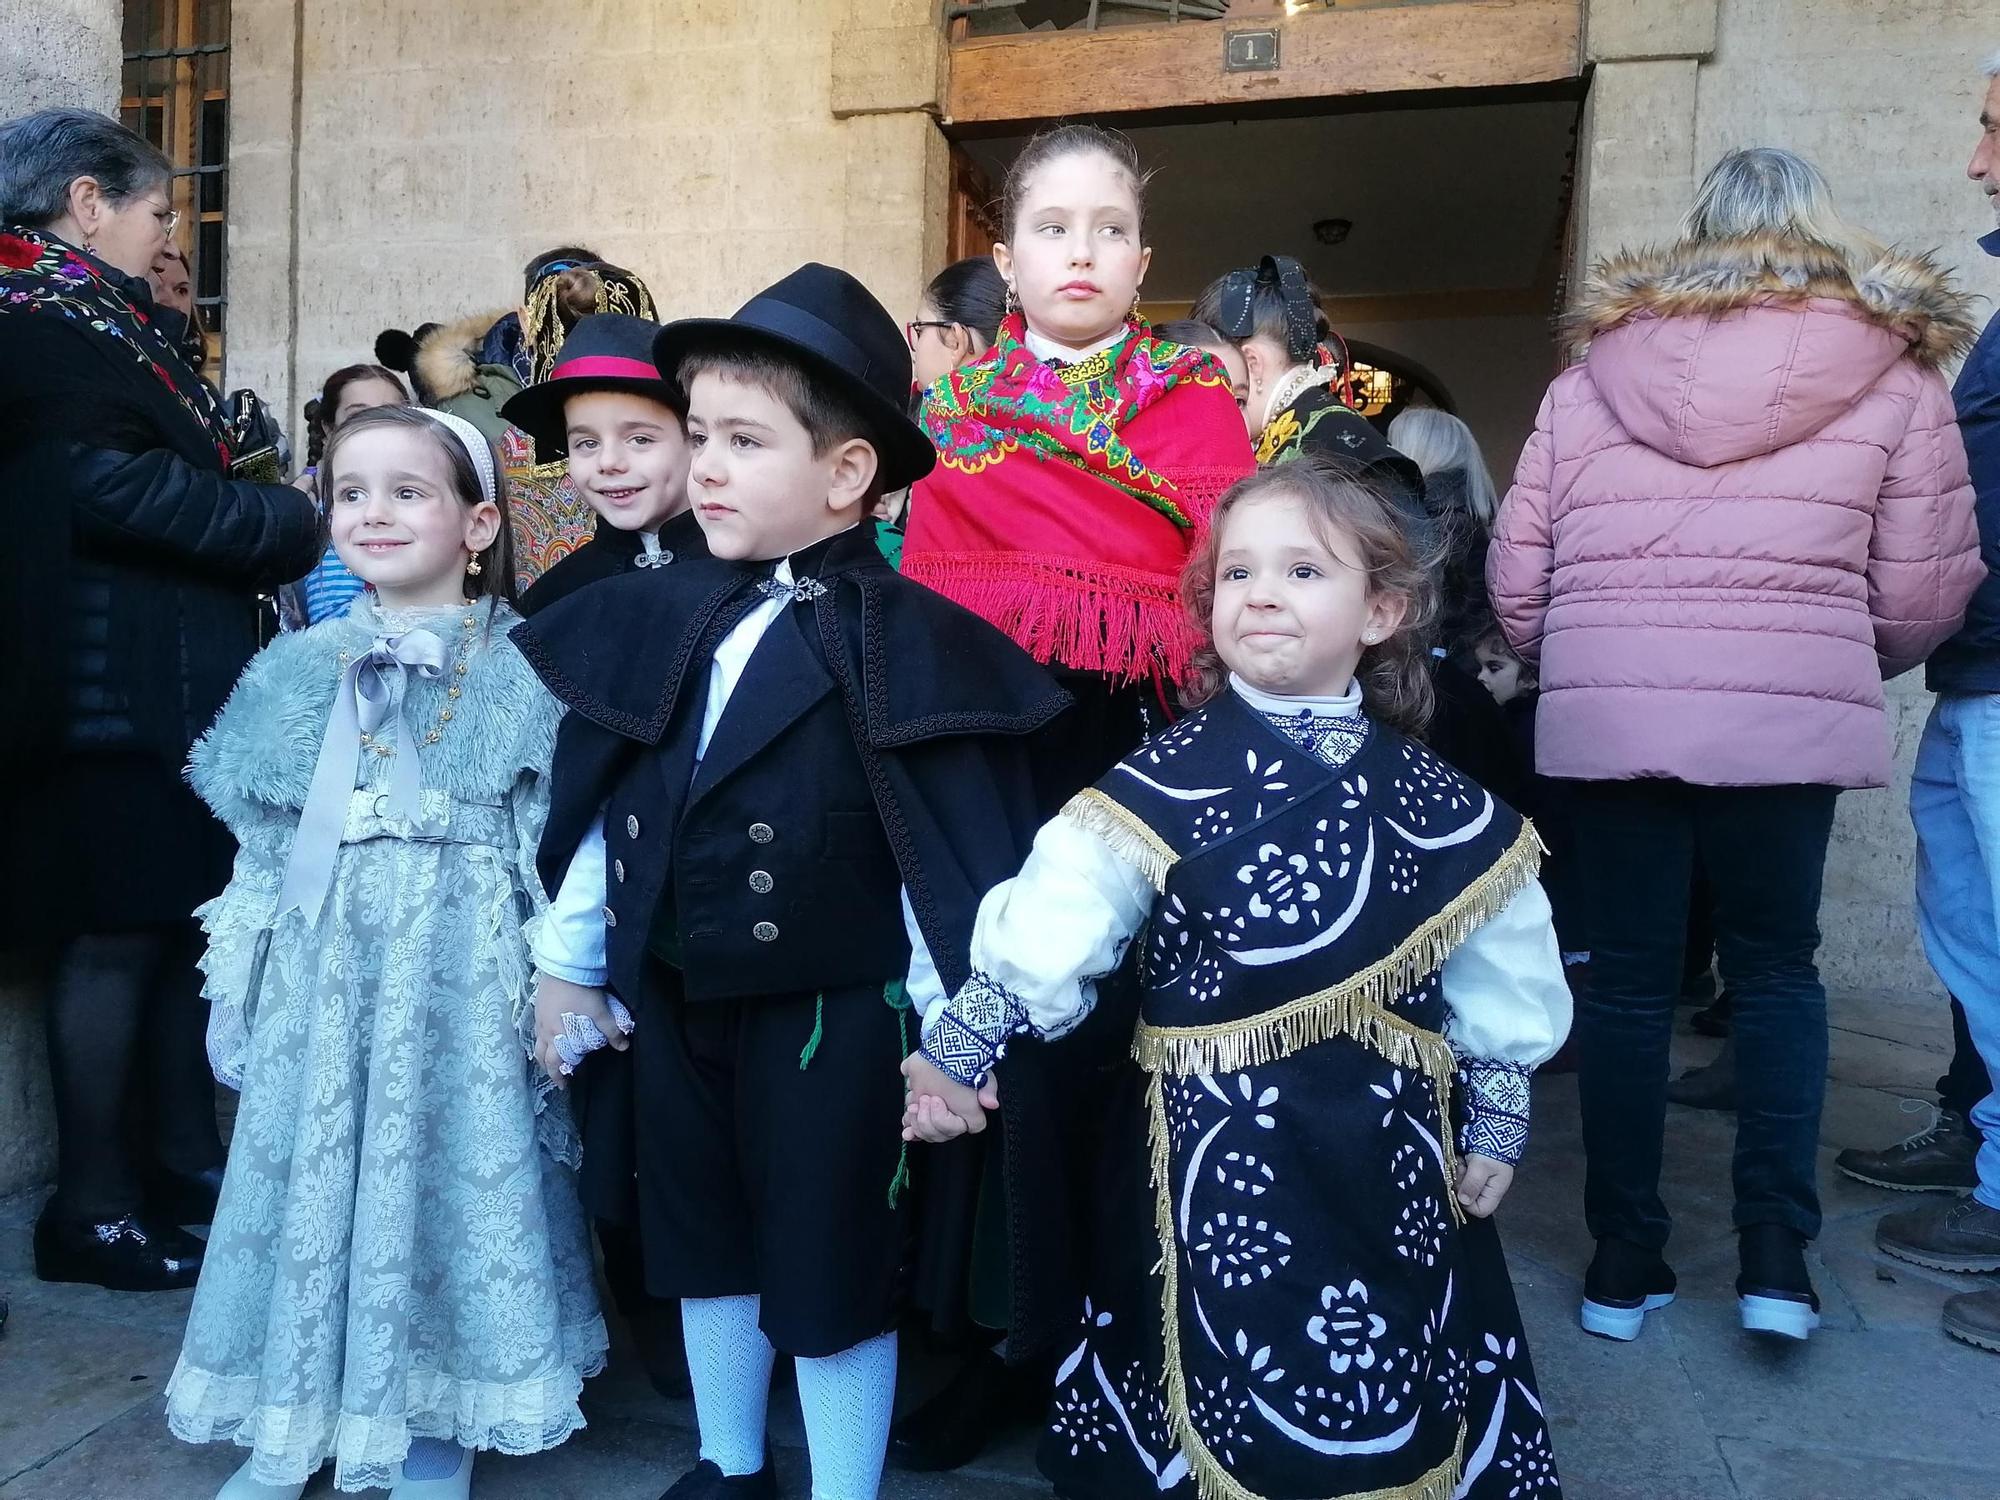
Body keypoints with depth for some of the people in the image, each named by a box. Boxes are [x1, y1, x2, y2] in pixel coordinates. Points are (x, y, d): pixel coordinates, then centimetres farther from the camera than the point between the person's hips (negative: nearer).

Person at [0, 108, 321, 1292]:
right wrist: (287, 523, -11)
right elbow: (103, 482, -20)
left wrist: (265, 521, 1)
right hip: (111, 686, -9)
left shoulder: (118, 320, 21)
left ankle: (183, 1159, 24)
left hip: (175, 675, 9)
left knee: (184, 920, 12)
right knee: (115, 934, -3)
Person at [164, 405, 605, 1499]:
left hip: (460, 962, -3)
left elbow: (555, 840, -4)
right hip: (323, 958, 4)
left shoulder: (523, 669, -4)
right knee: (308, 1162, 11)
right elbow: (262, 840, 11)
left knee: (450, 1158, 5)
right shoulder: (299, 668, 7)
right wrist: (240, 966, 10)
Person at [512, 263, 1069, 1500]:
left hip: (831, 1015, -6)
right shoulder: (656, 618, 2)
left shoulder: (910, 642, -16)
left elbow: (958, 850, -16)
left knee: (832, 1271, 10)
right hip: (668, 1001, 7)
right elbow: (599, 804, 9)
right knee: (704, 1249, 23)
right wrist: (568, 962, 13)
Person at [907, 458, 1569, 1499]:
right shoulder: (1162, 786, -7)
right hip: (1217, 1154, -2)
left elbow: (1500, 976, 8)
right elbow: (1048, 921, -13)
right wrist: (958, 1043, -21)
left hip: (1393, 1155, 3)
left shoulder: (1435, 805, 0)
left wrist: (1495, 1124, 9)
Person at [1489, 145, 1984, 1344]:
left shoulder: (1593, 375, 10)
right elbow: (1924, 597, 2)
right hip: (1788, 716, -1)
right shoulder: (1892, 375, 6)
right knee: (1777, 968, 17)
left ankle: (1625, 1261, 19)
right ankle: (1776, 1250, 14)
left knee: (1627, 977, 11)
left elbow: (1516, 576, 6)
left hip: (1608, 713, 1)